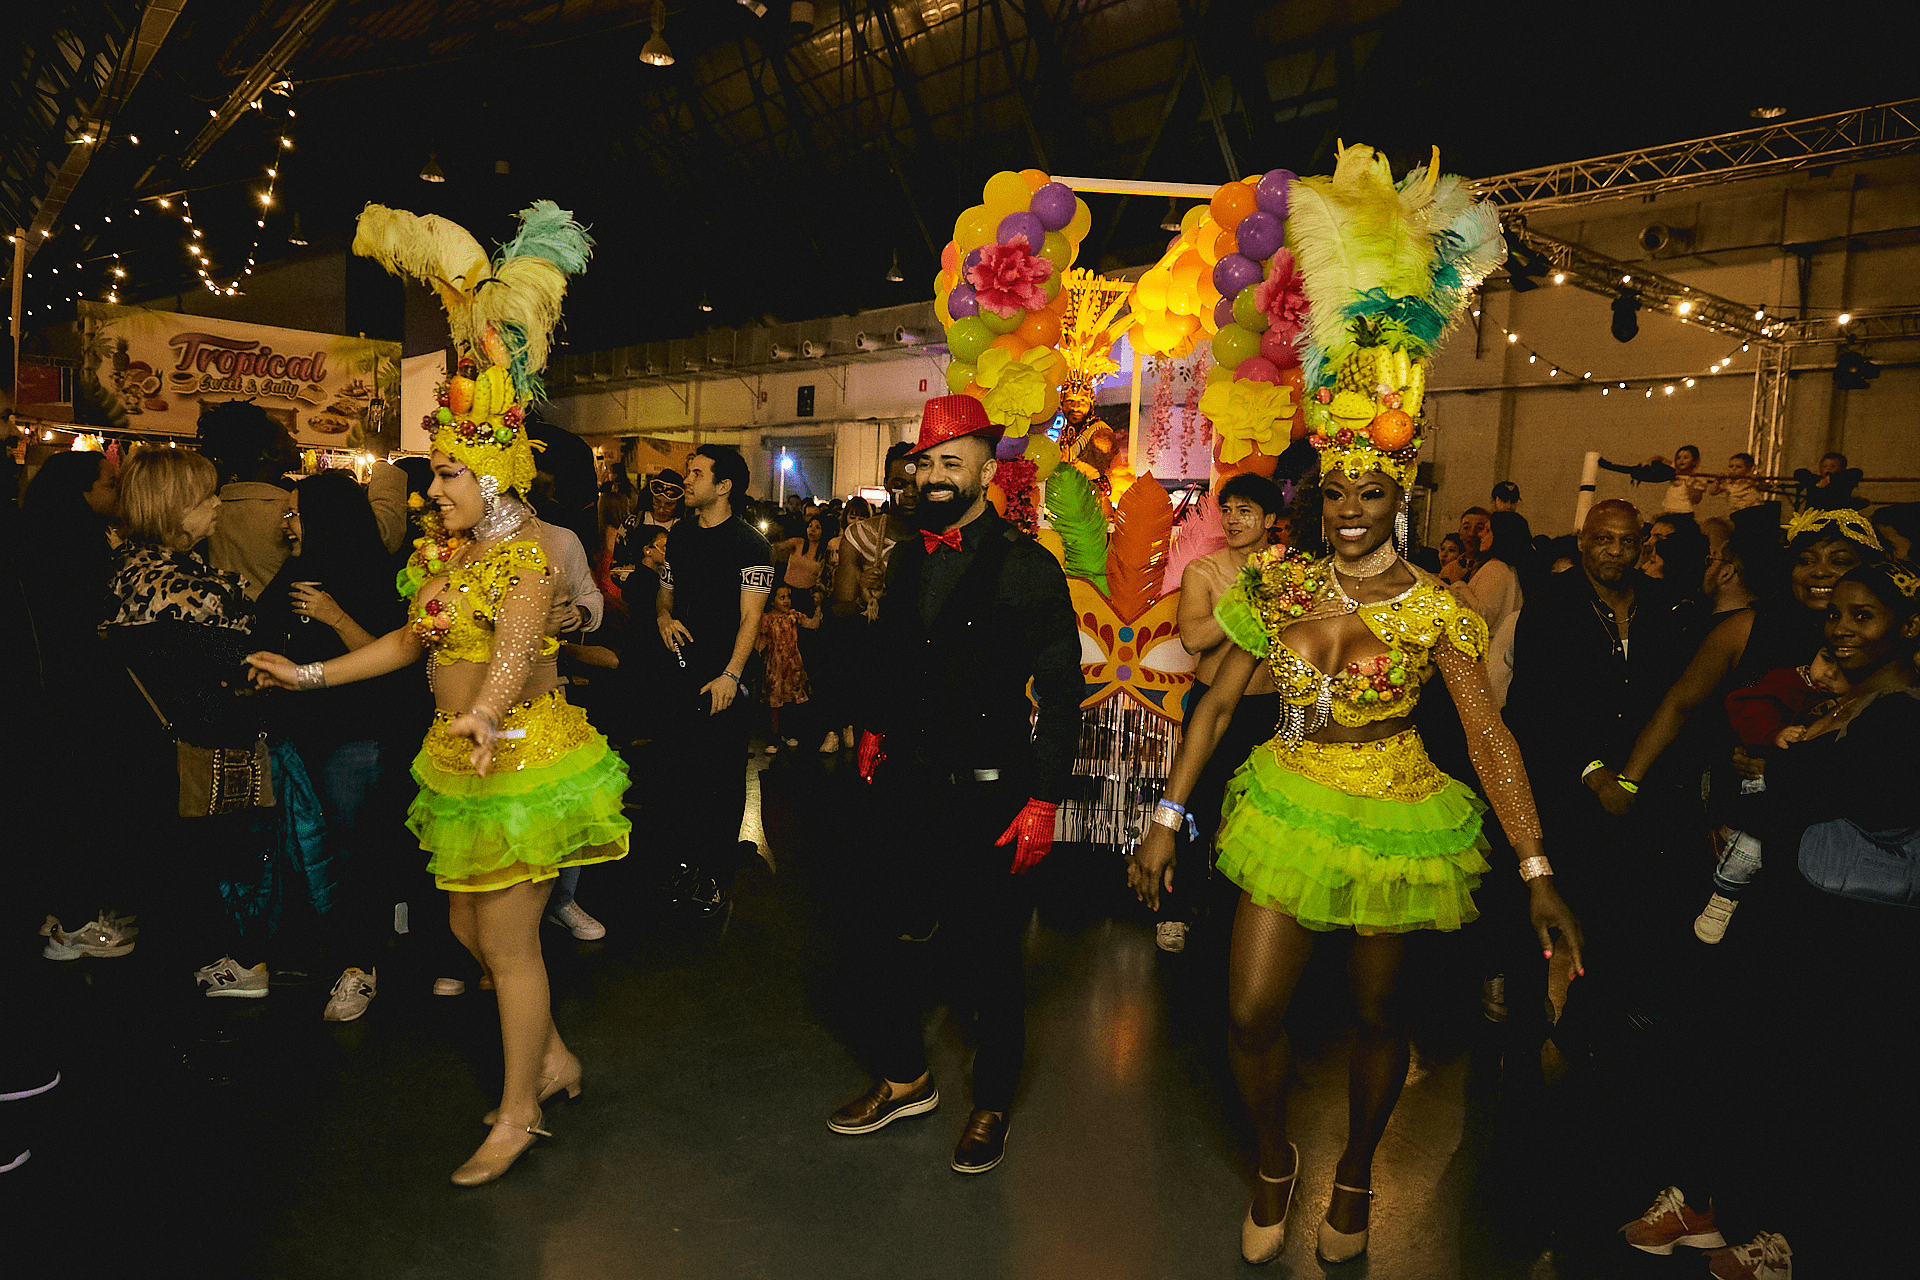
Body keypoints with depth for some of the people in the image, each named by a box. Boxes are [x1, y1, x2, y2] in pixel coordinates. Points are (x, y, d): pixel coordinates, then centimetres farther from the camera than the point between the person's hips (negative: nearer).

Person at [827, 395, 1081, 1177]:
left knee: (988, 958, 8)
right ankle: (904, 1079, 34)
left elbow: (1059, 691, -11)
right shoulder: (910, 559, 9)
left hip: (987, 793, -5)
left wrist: (1044, 802, -14)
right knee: (882, 937, 9)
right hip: (907, 786, 6)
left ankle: (992, 1103, 31)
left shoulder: (1026, 566, -9)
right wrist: (875, 730, 9)